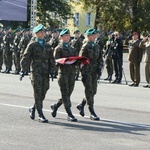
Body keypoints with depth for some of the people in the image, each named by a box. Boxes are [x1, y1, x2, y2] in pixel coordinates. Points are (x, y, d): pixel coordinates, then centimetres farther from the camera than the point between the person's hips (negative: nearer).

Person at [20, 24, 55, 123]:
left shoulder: (47, 46, 15)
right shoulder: (32, 45, 2)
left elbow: (51, 59, 18)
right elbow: (26, 58, 0)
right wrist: (23, 70, -6)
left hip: (45, 72, 5)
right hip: (36, 72, -5)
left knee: (43, 93, 5)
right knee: (38, 93, -7)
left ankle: (33, 109, 28)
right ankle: (41, 115, -6)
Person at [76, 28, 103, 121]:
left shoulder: (97, 46, 12)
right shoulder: (85, 47, -7)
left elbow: (100, 59, 15)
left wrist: (99, 69, -2)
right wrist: (83, 74, -15)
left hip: (94, 72, 6)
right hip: (87, 72, -6)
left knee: (93, 91, 10)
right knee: (89, 91, -6)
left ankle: (81, 105, 31)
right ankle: (92, 113, -5)